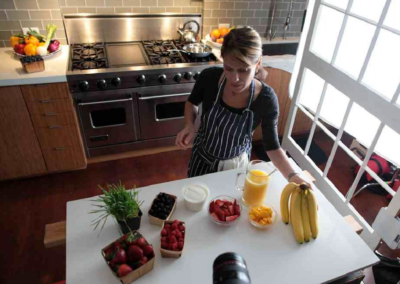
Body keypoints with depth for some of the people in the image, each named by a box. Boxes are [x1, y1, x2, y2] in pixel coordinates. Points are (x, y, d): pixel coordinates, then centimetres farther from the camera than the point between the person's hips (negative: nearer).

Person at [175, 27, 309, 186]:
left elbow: (272, 146, -17)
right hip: (202, 157, 1)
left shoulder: (266, 100, -27)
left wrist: (292, 176, -32)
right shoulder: (209, 77, -25)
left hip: (235, 165, 0)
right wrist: (189, 125, -22)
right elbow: (192, 102, -3)